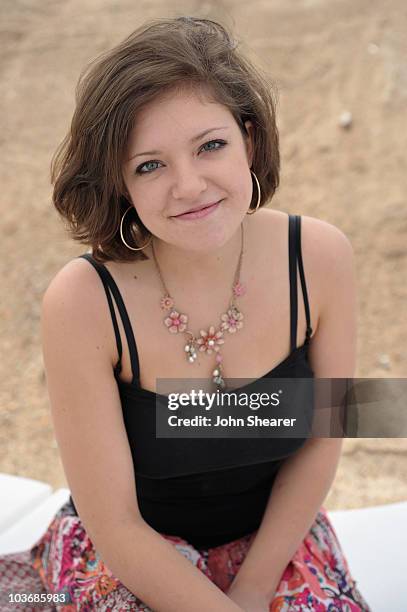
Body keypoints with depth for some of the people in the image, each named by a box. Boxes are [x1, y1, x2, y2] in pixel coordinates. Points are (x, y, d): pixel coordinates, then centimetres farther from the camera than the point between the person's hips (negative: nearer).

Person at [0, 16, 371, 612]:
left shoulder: (321, 257, -18)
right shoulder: (83, 301, -26)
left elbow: (323, 438, -5)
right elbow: (116, 527, -19)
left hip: (277, 532, 2)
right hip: (132, 553, -1)